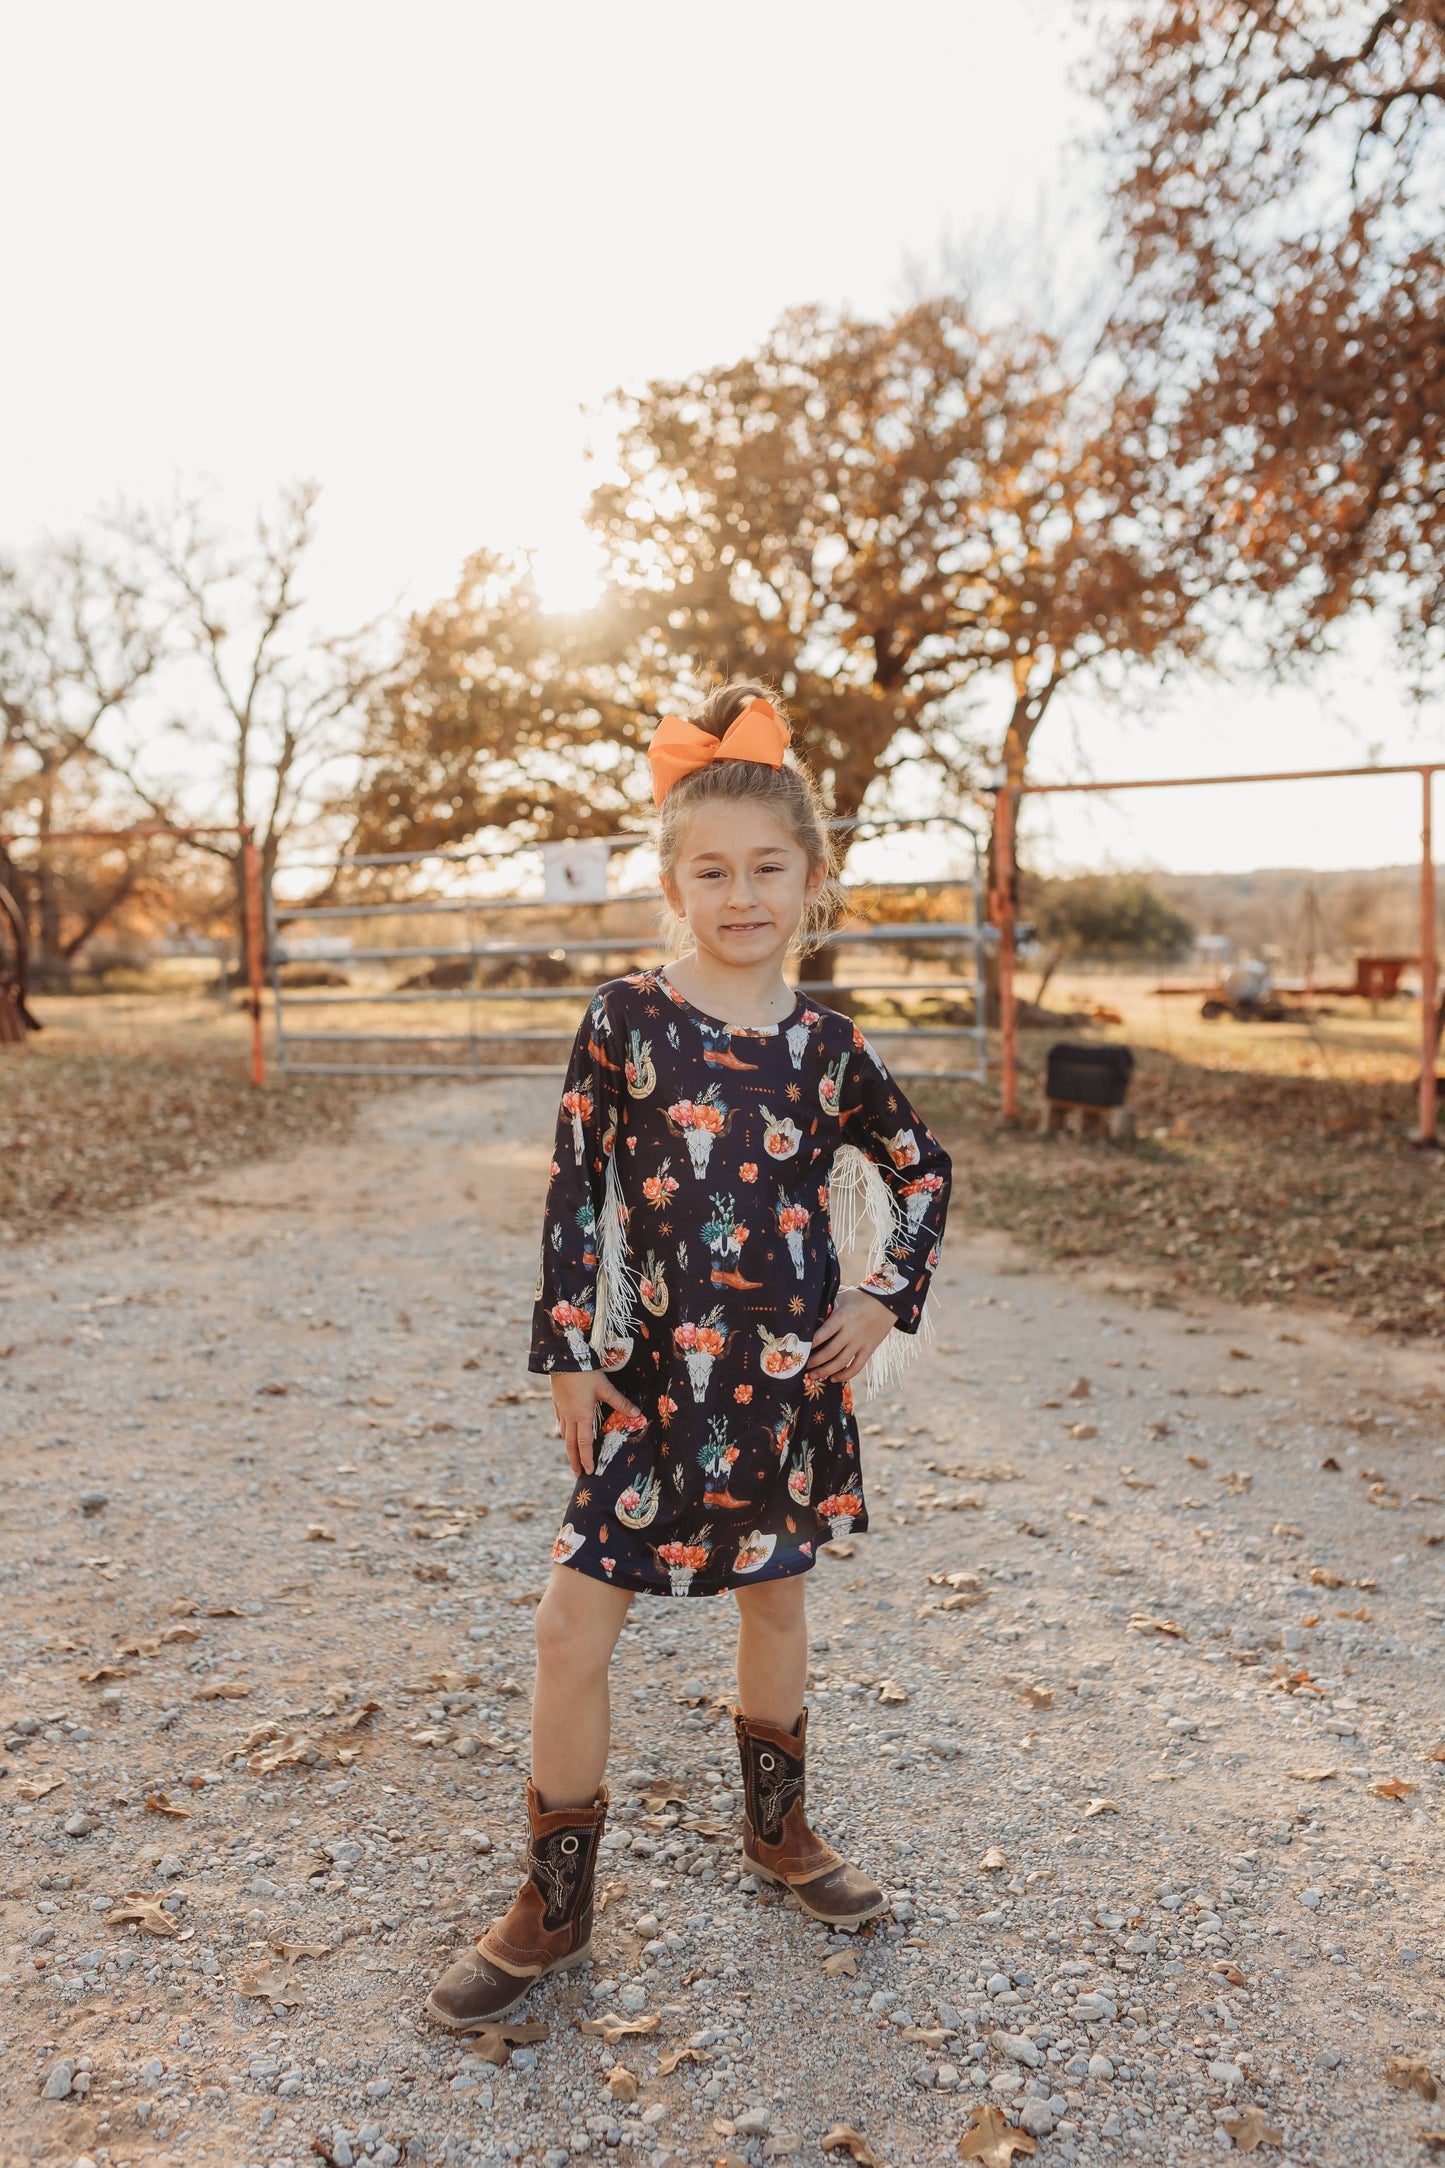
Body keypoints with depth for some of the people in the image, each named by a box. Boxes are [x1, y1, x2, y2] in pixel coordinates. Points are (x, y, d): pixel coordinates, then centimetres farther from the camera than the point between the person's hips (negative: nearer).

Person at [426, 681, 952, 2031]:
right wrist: (567, 1355, -6)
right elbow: (573, 1193, -5)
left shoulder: (827, 1045, -1)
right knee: (571, 1629, -1)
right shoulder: (627, 1020, -7)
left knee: (775, 1602, 20)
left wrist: (887, 1297, 2)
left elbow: (920, 1169, 13)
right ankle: (554, 1908, 21)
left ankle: (778, 1829, 45)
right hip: (651, 1379, -2)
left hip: (791, 1378, 2)